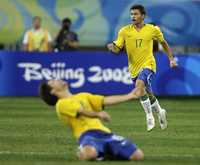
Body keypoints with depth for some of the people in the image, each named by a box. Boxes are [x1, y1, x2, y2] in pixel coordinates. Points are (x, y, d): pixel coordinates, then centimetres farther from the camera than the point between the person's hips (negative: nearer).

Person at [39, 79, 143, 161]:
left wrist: (130, 96, 16)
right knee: (90, 154, -42)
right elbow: (81, 111, -12)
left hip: (104, 133, 6)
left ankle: (105, 153, 11)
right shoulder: (62, 104, 6)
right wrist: (98, 114, -32)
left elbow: (106, 100, 24)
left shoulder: (83, 96, 30)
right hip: (87, 134, -6)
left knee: (138, 156, -9)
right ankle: (82, 152, -7)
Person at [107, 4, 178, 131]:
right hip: (134, 68, 4)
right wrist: (112, 47, -28)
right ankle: (160, 112, 44)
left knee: (139, 85, -30)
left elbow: (164, 43, 13)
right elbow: (117, 49, -5)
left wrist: (171, 59, 10)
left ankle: (149, 116, -20)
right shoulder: (125, 31, -2)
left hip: (148, 65, -4)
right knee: (148, 95, 15)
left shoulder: (152, 30, -3)